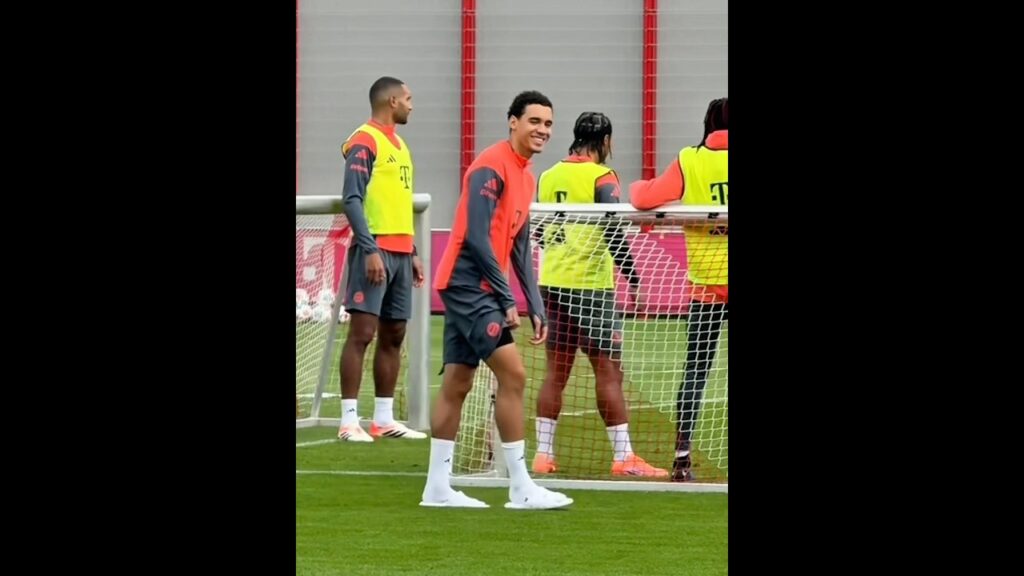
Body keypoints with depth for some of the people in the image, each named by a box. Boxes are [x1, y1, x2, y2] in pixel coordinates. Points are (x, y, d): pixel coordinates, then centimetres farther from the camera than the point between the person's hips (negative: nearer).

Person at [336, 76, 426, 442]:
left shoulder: (398, 144, 19)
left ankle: (384, 419, 13)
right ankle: (349, 421, -11)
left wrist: (411, 252, 19)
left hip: (401, 252, 9)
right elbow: (352, 200, -15)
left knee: (393, 335, 9)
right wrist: (370, 250, -22)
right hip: (376, 251, -9)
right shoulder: (364, 142, -8)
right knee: (362, 332, -10)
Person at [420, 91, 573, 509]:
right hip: (467, 283, -10)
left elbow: (520, 249, 19)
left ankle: (437, 488, 13)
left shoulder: (526, 176, 15)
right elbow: (476, 237, -20)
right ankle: (521, 489, -12)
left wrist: (536, 307, 12)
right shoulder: (491, 167, -14)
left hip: (476, 290, 10)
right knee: (512, 373, -14)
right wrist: (507, 299, -19)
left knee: (457, 385, 10)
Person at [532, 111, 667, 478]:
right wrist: (632, 277, -12)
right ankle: (623, 458, -4)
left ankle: (543, 454, 9)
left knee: (556, 372, 10)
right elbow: (612, 230, -18)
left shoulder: (549, 177, 9)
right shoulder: (600, 177, -9)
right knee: (608, 371, -3)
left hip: (552, 283, 6)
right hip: (590, 285, -6)